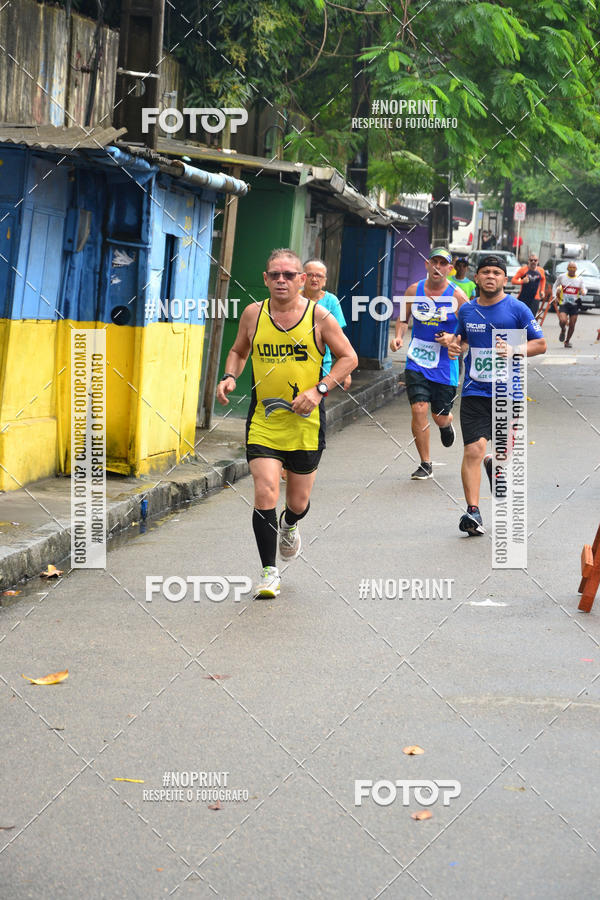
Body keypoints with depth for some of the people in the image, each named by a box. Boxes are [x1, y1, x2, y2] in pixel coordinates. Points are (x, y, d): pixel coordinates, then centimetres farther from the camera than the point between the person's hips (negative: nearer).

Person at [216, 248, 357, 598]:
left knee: (298, 501, 12)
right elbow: (239, 351, 18)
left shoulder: (318, 316, -6)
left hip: (305, 422, 0)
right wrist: (230, 376, -3)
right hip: (263, 421, 0)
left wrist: (319, 390, -12)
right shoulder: (253, 314, 0)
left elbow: (349, 358, 0)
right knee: (265, 494, -14)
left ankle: (289, 526, 49)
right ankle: (270, 572, -2)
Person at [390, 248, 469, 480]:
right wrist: (398, 336, -4)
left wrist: (453, 338, -18)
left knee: (440, 417, 7)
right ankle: (425, 464, 2)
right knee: (418, 410, -12)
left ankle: (446, 424, 49)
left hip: (445, 363, -1)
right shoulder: (414, 291, 0)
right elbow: (403, 318, 14)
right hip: (417, 362, 1)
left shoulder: (457, 296, -7)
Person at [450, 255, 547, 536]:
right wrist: (455, 347, 2)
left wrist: (513, 350, -17)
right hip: (474, 392, 1)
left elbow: (540, 344, 0)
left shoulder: (517, 309, -3)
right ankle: (473, 511, -11)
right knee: (473, 450, -13)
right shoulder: (466, 310, 8)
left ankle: (494, 464, 46)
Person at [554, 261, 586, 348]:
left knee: (572, 325, 3)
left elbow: (583, 289, 8)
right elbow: (555, 286, 15)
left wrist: (583, 292, -17)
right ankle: (563, 330, 13)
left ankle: (567, 341, 23)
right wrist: (554, 295, 0)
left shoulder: (580, 279, 4)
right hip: (563, 304, -2)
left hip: (574, 305, 2)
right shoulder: (561, 277, 1)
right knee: (563, 321, -23)